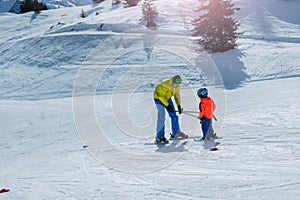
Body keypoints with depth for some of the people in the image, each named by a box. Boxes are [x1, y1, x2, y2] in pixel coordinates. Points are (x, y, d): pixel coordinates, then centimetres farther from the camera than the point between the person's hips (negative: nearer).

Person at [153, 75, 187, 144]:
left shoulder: (177, 86, -13)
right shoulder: (164, 85, -34)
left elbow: (177, 95, 2)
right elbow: (161, 96, -29)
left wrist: (179, 105, -6)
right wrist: (168, 106, -33)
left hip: (167, 97, 7)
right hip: (159, 98, -7)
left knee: (173, 114, 5)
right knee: (161, 117, -13)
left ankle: (176, 133, 18)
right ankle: (159, 137, -9)